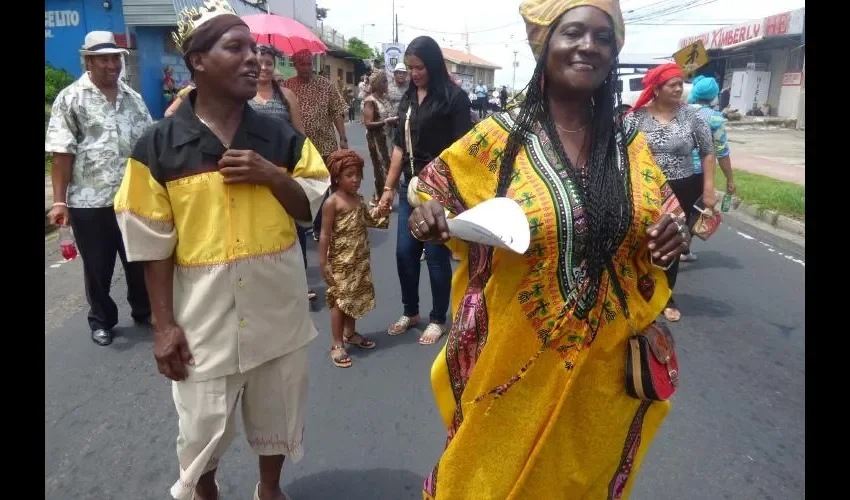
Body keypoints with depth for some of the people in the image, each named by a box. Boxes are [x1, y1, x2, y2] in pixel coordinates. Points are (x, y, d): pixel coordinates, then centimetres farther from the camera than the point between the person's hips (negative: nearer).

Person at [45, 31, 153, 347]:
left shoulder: (134, 98, 9)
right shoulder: (70, 98, -3)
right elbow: (61, 154, -7)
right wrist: (59, 201, -12)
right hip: (90, 202, -3)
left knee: (139, 260, 14)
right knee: (97, 267, 10)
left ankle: (143, 311, 33)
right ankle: (101, 320, 28)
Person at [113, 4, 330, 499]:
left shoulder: (281, 136, 0)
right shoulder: (160, 146, -8)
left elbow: (311, 209, 4)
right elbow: (153, 243, -5)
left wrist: (271, 175, -15)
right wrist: (165, 323, -6)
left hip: (278, 307, 3)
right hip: (204, 312, -2)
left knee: (279, 413, 19)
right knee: (203, 428, 12)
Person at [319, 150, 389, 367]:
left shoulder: (359, 199, 7)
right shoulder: (332, 203, -15)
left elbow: (368, 221, 22)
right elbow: (325, 234, -15)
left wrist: (380, 210, 4)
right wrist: (323, 263, -17)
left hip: (359, 259, 7)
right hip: (341, 261, -7)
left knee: (355, 297, 17)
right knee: (340, 300, -1)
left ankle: (350, 333, 35)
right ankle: (337, 345, 8)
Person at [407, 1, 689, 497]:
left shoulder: (630, 145, 2)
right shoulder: (499, 136, -8)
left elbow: (660, 225, 13)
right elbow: (435, 184, 5)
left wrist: (673, 236, -10)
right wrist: (430, 213, -17)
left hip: (602, 363, 3)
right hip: (517, 358, -2)